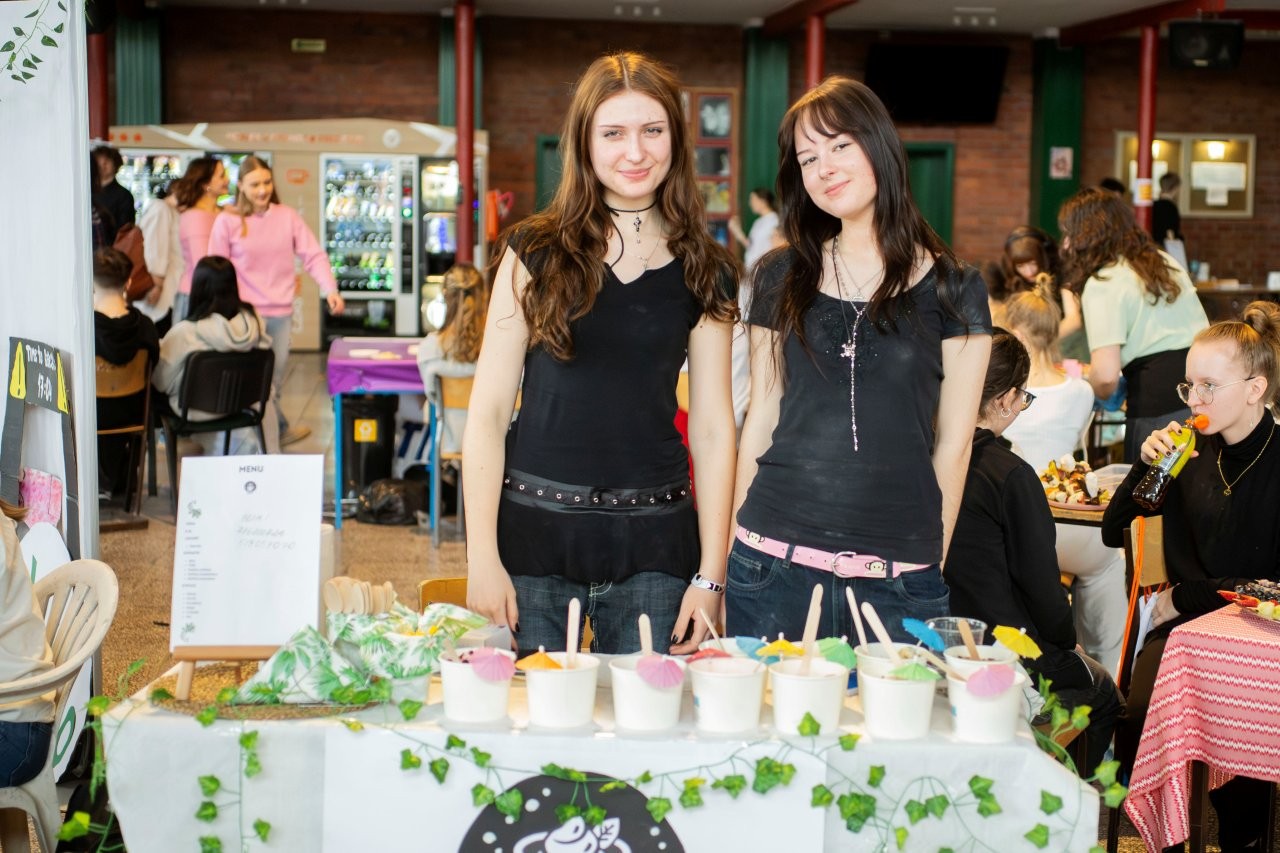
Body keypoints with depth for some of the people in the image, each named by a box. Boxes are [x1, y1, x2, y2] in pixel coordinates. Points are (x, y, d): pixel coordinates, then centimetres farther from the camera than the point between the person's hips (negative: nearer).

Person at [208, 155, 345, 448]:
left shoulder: (288, 216, 4)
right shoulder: (227, 221, -3)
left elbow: (313, 255, 1)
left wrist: (330, 288, -14)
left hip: (281, 314, 3)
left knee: (274, 382, 11)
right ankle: (281, 432, 8)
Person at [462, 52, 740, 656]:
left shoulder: (705, 272, 6)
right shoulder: (537, 253, 2)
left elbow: (712, 427, 5)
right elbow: (488, 412, 0)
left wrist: (711, 575, 0)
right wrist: (482, 557, -7)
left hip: (655, 541, 1)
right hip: (534, 533, -1)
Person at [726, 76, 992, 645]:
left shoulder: (950, 289, 1)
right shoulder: (780, 278, 7)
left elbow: (951, 445, 2)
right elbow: (761, 420, 9)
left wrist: (930, 567, 1)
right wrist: (731, 559, 6)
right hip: (773, 566, 2)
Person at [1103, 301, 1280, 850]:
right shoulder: (1191, 449, 7)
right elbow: (1114, 532, 10)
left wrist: (1186, 597, -6)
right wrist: (1147, 466, -5)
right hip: (1183, 622, 3)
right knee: (1137, 722, -25)